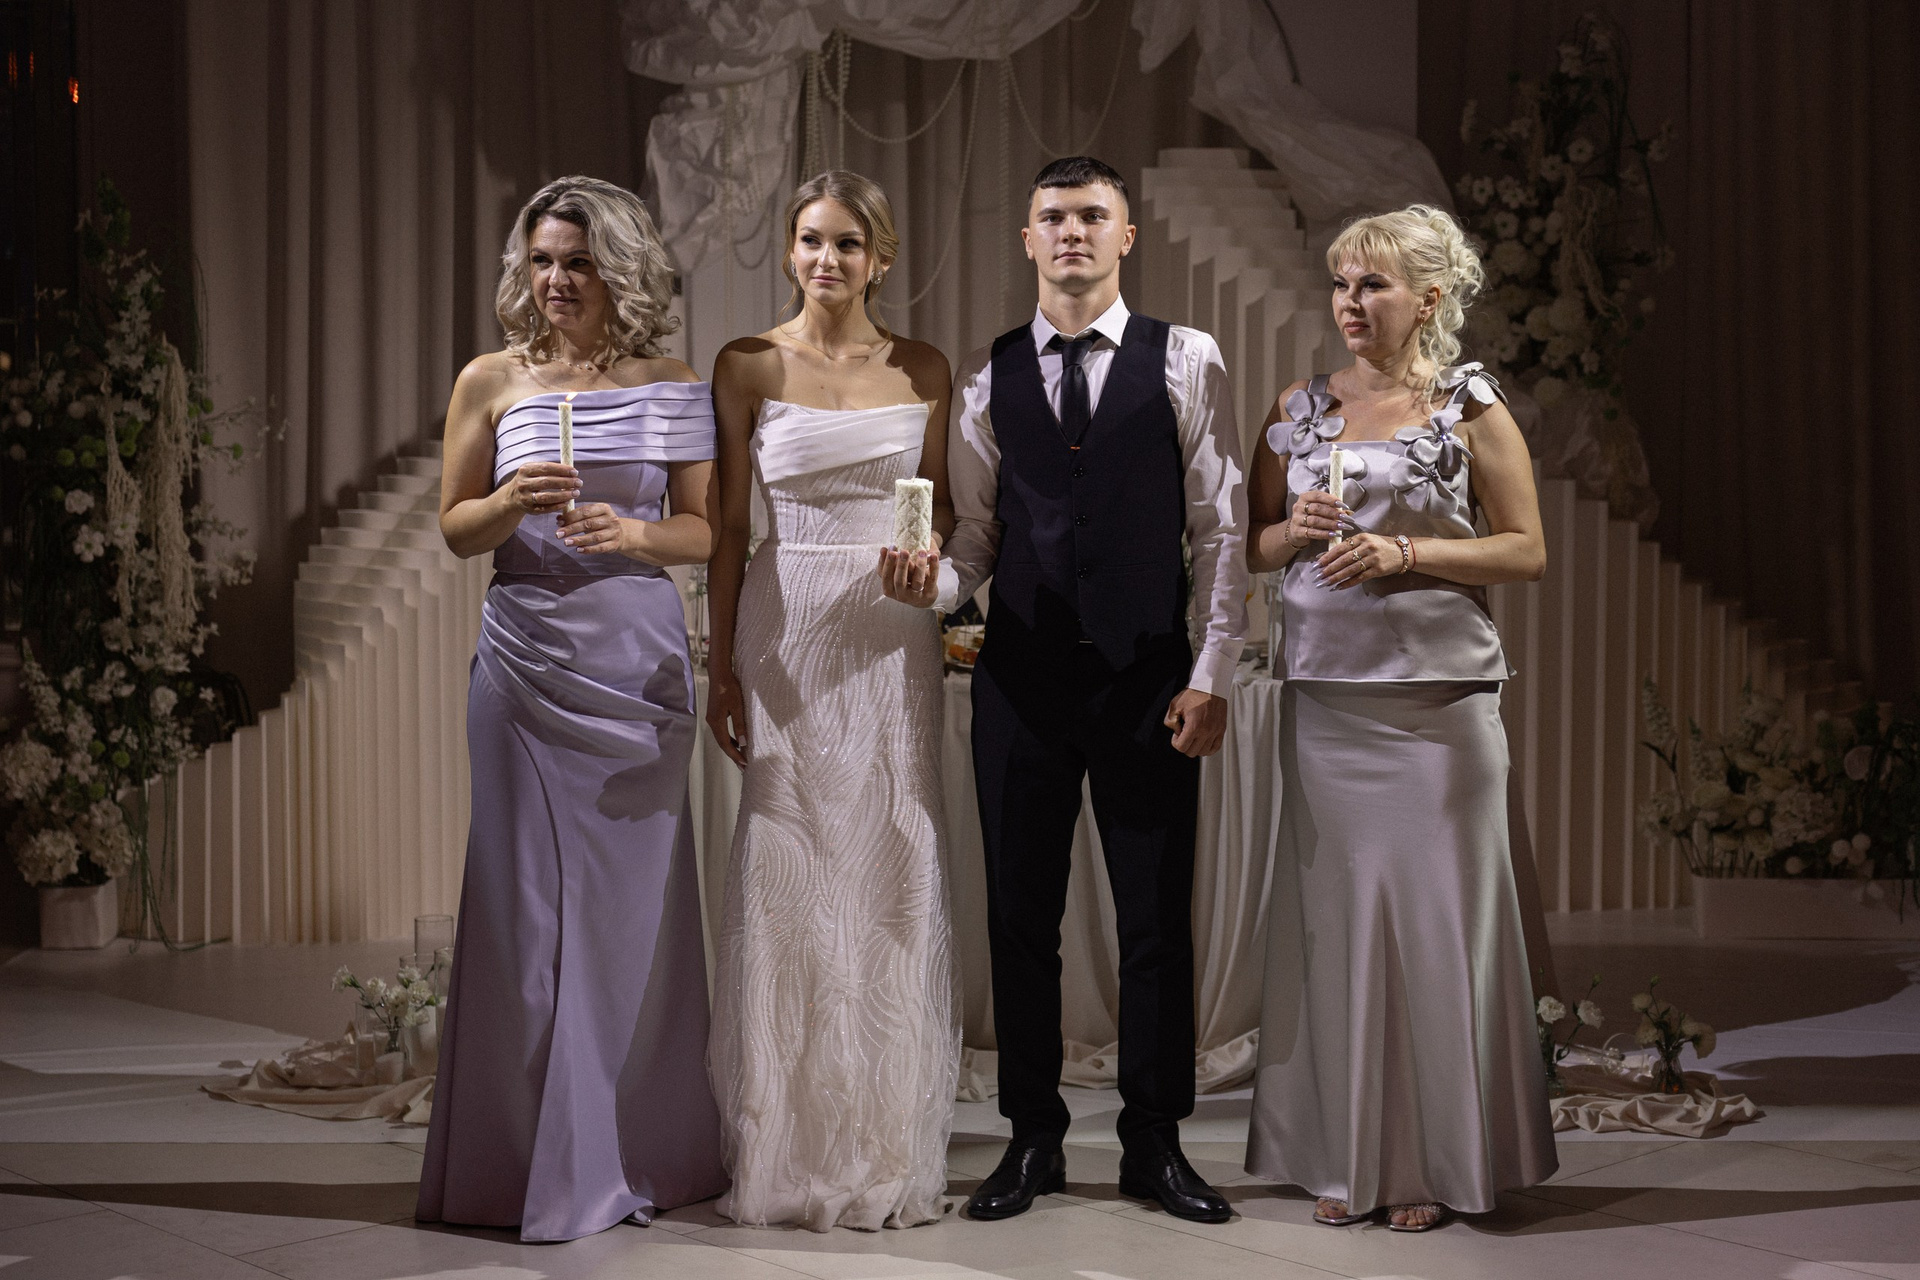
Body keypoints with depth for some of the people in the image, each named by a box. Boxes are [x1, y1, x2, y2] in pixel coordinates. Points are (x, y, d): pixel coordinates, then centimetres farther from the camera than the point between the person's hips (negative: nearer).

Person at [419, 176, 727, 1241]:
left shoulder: (672, 387, 5)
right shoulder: (491, 382, 5)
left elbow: (706, 531, 7)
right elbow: (455, 527, 7)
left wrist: (634, 532, -13)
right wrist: (512, 503, -13)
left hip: (638, 663, 0)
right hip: (528, 662, 0)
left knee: (634, 898, 4)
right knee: (530, 897, 1)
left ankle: (638, 1154, 17)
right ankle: (537, 1161, 12)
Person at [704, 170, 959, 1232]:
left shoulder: (922, 370, 8)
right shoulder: (747, 366, 2)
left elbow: (940, 507, 14)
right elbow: (728, 528, 3)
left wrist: (929, 559, -9)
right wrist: (721, 667, -1)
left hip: (893, 639, 2)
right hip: (786, 635, -2)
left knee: (892, 877, 2)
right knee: (785, 878, -1)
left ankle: (888, 1154, 13)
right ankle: (786, 1154, 10)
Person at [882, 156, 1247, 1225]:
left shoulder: (1186, 362, 2)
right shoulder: (985, 377, 8)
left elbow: (1223, 531, -1)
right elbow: (977, 536, 8)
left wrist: (1211, 679, -7)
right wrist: (931, 582, -14)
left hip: (1148, 680, -2)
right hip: (1021, 676, 2)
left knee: (1158, 919, 4)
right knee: (1021, 916, 7)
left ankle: (1156, 1146, 17)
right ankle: (1034, 1140, 20)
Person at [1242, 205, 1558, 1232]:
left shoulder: (1470, 407, 1)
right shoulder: (1299, 409, 11)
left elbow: (1527, 551, -1)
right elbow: (1251, 547, 16)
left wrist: (1404, 552, -12)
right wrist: (1297, 529, -6)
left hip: (1437, 694, -3)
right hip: (1324, 694, 3)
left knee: (1434, 912, -1)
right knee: (1333, 914, 4)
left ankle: (1435, 1159, 11)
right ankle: (1344, 1154, 14)